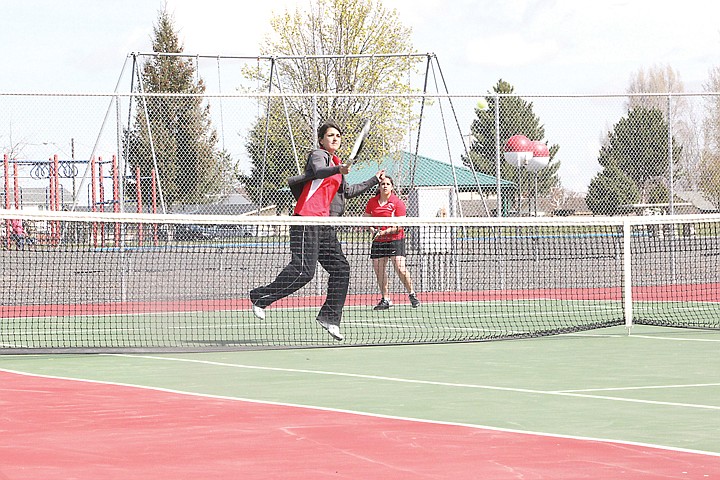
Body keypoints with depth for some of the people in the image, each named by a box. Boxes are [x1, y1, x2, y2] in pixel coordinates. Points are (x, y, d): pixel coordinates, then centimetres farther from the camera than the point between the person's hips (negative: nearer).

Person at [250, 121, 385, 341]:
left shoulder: (336, 163, 24)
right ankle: (261, 297, -6)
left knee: (341, 269, 2)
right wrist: (338, 170, -46)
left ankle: (329, 316, 6)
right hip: (308, 220, -9)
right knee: (303, 270, -18)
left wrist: (374, 181, 41)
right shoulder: (318, 155, -2)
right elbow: (319, 171, -26)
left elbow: (348, 192, 38)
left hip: (325, 227, 9)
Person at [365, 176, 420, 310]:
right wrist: (372, 229, -6)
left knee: (400, 268, -16)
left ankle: (412, 294, 1)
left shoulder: (398, 203, -7)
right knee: (379, 270, 2)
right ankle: (385, 299, 13)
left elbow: (399, 225, -11)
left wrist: (384, 232, -22)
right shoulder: (372, 202, 5)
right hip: (378, 241, 5)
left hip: (395, 239, -5)